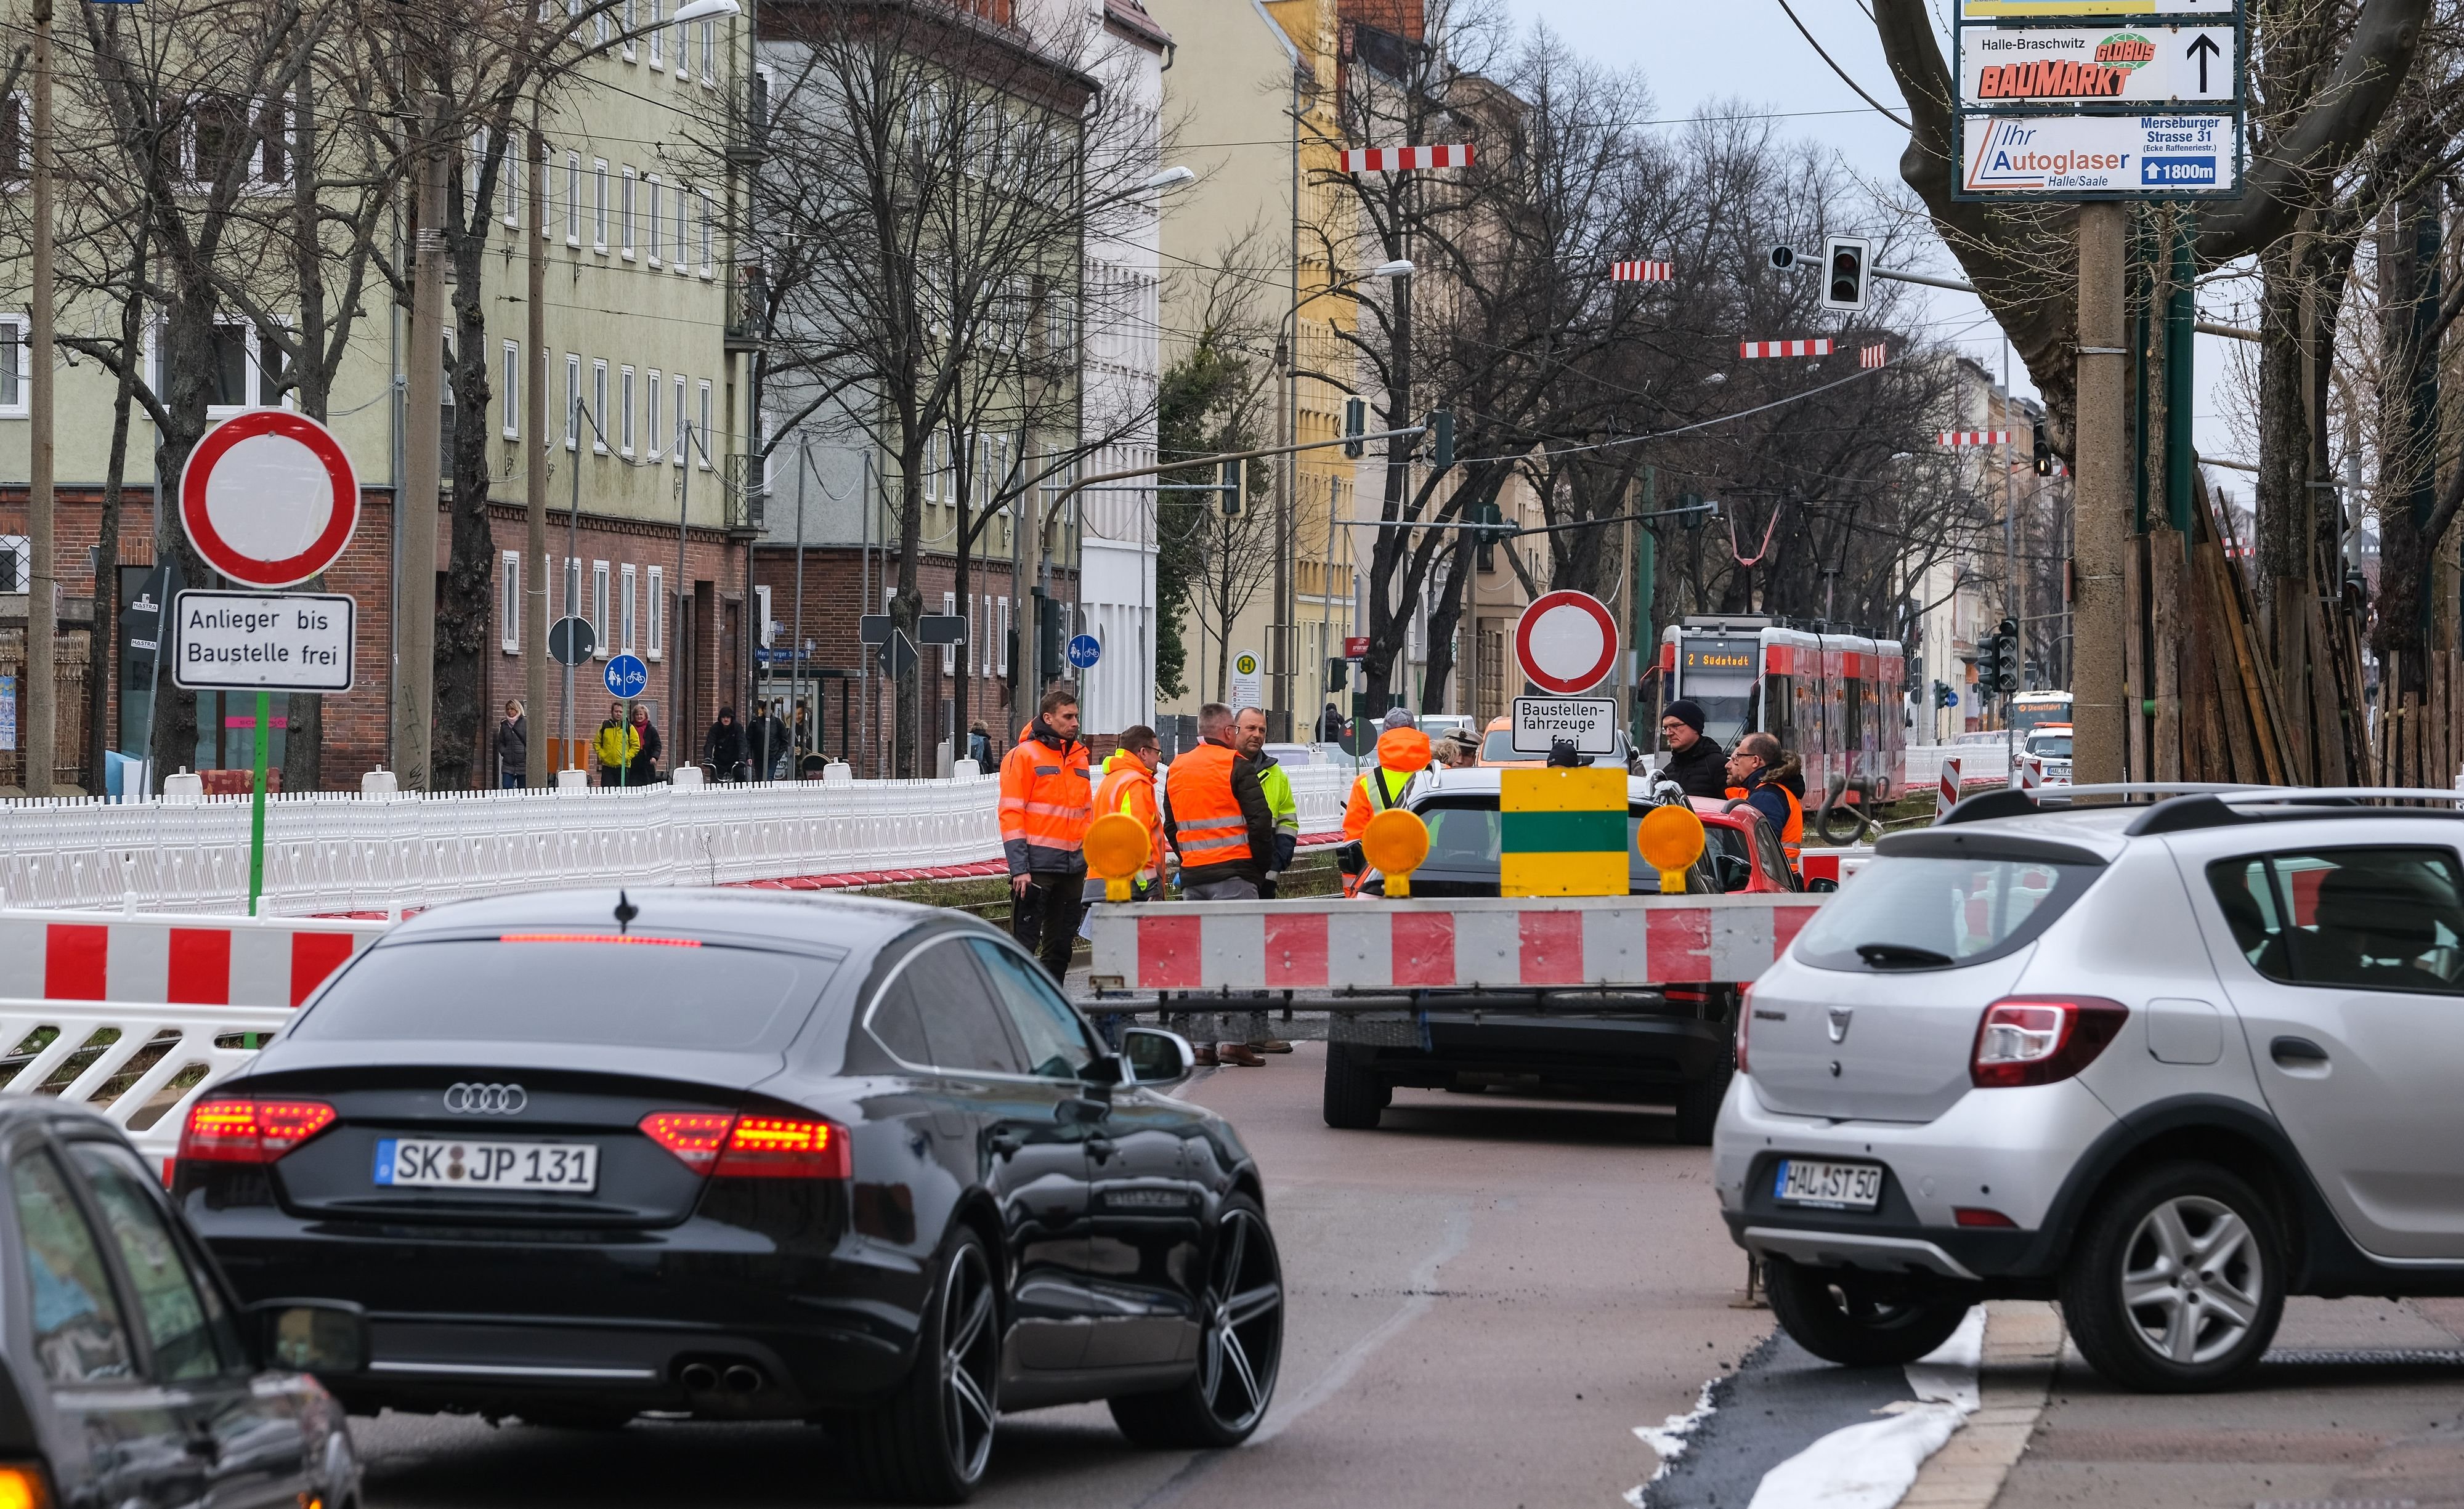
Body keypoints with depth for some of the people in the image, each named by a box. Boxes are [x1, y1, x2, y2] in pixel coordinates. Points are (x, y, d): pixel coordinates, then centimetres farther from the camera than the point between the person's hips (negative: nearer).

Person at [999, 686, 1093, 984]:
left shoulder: (1079, 756, 14)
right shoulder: (1024, 755, -6)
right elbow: (1011, 814, -10)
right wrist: (1020, 868, -16)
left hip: (1072, 868, 7)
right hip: (1036, 868, -7)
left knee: (1061, 946, 11)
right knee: (1025, 943, -7)